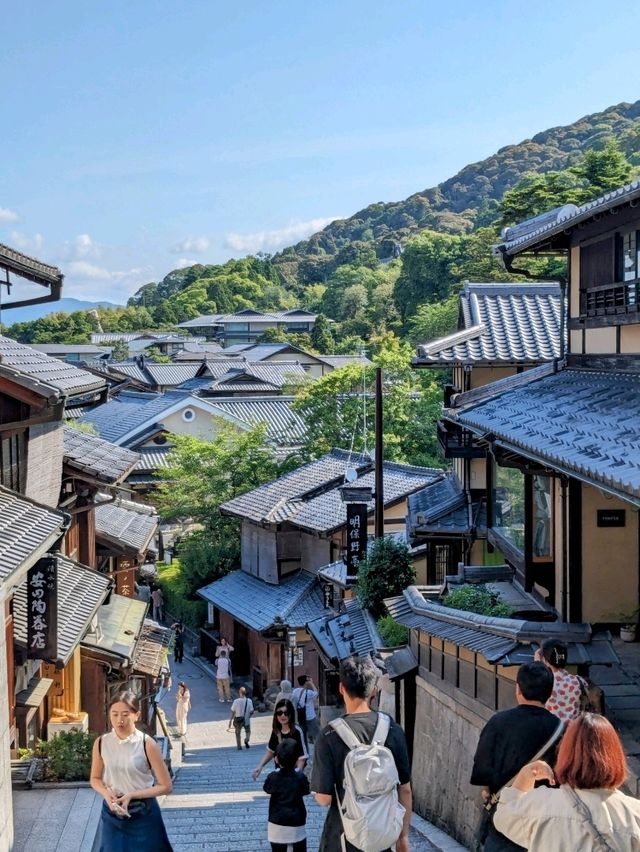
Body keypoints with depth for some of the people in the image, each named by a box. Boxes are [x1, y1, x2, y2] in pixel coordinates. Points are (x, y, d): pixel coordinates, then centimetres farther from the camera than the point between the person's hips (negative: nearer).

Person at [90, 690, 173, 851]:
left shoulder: (146, 744, -15)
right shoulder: (101, 743, -5)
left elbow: (165, 786, -10)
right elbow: (95, 779, 10)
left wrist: (132, 795, -19)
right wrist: (106, 793, -12)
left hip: (143, 815, -2)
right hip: (112, 815, 3)